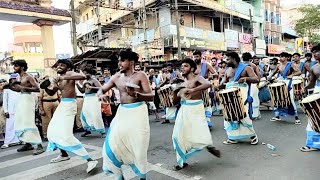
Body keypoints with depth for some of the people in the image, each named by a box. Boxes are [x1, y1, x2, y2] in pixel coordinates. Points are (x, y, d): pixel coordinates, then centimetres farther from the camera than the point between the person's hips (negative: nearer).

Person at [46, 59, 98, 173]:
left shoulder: (69, 74, -10)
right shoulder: (59, 79, 15)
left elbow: (83, 76, -31)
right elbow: (52, 93, 24)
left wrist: (64, 77, -33)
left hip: (69, 105, -10)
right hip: (62, 105, 10)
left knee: (66, 135, -17)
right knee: (53, 130, 21)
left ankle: (90, 160, -16)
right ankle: (64, 155, 39)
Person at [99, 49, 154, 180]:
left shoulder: (140, 75, -8)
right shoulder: (116, 77, 5)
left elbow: (151, 97, -13)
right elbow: (102, 90, 10)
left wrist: (136, 94, -30)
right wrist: (101, 94, -13)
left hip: (137, 112, -5)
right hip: (122, 112, 5)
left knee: (138, 147, 3)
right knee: (112, 144, 6)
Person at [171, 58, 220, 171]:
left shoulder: (197, 78, -5)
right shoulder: (182, 83, 14)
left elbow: (208, 84, -28)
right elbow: (175, 100, 16)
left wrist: (192, 90, -35)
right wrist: (175, 90, -3)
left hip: (196, 109, -6)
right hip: (183, 109, 6)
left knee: (200, 133, -10)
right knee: (178, 135, 3)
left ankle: (209, 146, 27)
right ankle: (182, 162, 20)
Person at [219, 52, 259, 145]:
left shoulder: (246, 68, -1)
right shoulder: (228, 70, 16)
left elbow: (256, 79, -9)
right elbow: (224, 82, 15)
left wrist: (246, 78, -28)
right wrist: (218, 86, -8)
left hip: (242, 95, -6)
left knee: (243, 115, -9)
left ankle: (253, 135, 12)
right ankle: (233, 137, 15)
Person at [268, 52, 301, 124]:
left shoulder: (291, 64, -6)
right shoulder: (278, 66, 6)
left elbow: (299, 72, -12)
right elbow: (274, 72, 21)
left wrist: (292, 75, -27)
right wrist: (270, 77, 5)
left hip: (288, 85, -5)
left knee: (291, 100, -5)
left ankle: (296, 117, 6)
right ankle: (277, 116, 17)